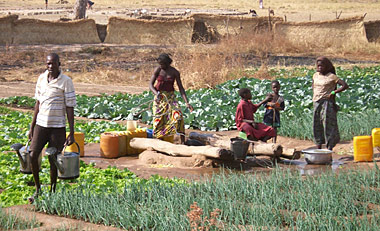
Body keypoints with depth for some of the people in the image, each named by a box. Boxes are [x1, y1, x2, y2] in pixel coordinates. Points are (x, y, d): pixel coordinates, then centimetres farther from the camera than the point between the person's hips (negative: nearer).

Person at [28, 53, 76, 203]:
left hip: (57, 127, -4)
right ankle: (38, 188, 13)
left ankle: (52, 192, 18)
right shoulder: (41, 78, 6)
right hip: (41, 124, 4)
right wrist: (32, 127, 14)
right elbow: (38, 103, 14)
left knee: (53, 161, 2)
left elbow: (70, 108, -7)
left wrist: (71, 133, -9)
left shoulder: (66, 81, -9)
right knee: (33, 156, -6)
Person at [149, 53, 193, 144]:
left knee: (178, 116, -20)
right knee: (158, 120, -3)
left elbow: (181, 88, -3)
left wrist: (187, 102, -13)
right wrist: (156, 93, -25)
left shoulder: (175, 72, -4)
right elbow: (151, 85, -4)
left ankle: (183, 142, -19)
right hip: (159, 97, 1)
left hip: (170, 96, -1)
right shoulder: (158, 70, -3)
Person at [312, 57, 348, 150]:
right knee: (317, 126, 8)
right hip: (316, 103, 6)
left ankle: (329, 150, -6)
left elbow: (345, 85, -12)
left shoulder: (331, 76, -7)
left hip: (327, 103, -6)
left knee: (328, 126, -7)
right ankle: (318, 149, 16)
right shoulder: (316, 75, 11)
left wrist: (333, 92, -18)